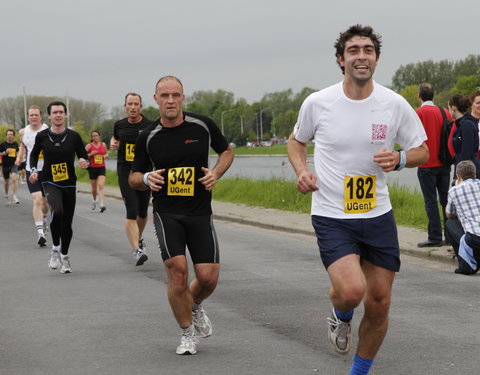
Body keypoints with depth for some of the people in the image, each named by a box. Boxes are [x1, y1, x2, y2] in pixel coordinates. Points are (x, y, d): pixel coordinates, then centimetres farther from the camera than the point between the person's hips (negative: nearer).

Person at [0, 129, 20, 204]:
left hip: (14, 165, 1)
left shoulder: (16, 144, 6)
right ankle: (6, 195, 39)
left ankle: (14, 196, -20)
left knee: (14, 178, -21)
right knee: (6, 181, 13)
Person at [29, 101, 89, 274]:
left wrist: (85, 162, -20)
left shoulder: (73, 136, -3)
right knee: (57, 211, -29)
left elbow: (85, 157, 2)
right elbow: (34, 154, 15)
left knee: (67, 222, 6)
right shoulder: (42, 136, -2)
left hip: (69, 184, 2)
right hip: (50, 183, -2)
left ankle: (64, 256, 30)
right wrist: (33, 170, 0)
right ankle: (55, 249, -8)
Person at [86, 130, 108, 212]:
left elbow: (106, 152, 24)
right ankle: (94, 200, 41)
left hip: (102, 168, 0)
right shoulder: (89, 146, -2)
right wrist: (91, 154, -16)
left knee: (101, 185, -17)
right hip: (92, 168, 0)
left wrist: (106, 155, 1)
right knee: (94, 187, 10)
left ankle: (102, 205, -26)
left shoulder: (103, 144, 7)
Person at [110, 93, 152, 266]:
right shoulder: (119, 125, 5)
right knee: (131, 213, -13)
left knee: (143, 213, 13)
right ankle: (136, 250, -16)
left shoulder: (150, 126, -4)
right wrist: (113, 145, 4)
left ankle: (139, 238, 43)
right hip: (125, 173, 0)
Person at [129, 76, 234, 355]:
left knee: (209, 277, -5)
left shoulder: (202, 125, -1)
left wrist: (216, 173, -4)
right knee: (178, 270, -16)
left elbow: (227, 151, 15)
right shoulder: (148, 138, 0)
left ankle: (195, 306, 33)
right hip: (166, 213, -1)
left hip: (200, 213, 1)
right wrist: (146, 179, -12)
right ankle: (188, 334, 5)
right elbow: (134, 177, 12)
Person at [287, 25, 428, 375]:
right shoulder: (317, 103, -6)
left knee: (379, 303, 6)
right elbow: (296, 141, 13)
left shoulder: (395, 105, -4)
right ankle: (340, 318, 15)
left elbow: (422, 151, 7)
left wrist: (399, 159, -15)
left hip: (378, 215, 3)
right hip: (331, 217, -3)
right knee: (351, 290, -24)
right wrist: (302, 171, -7)